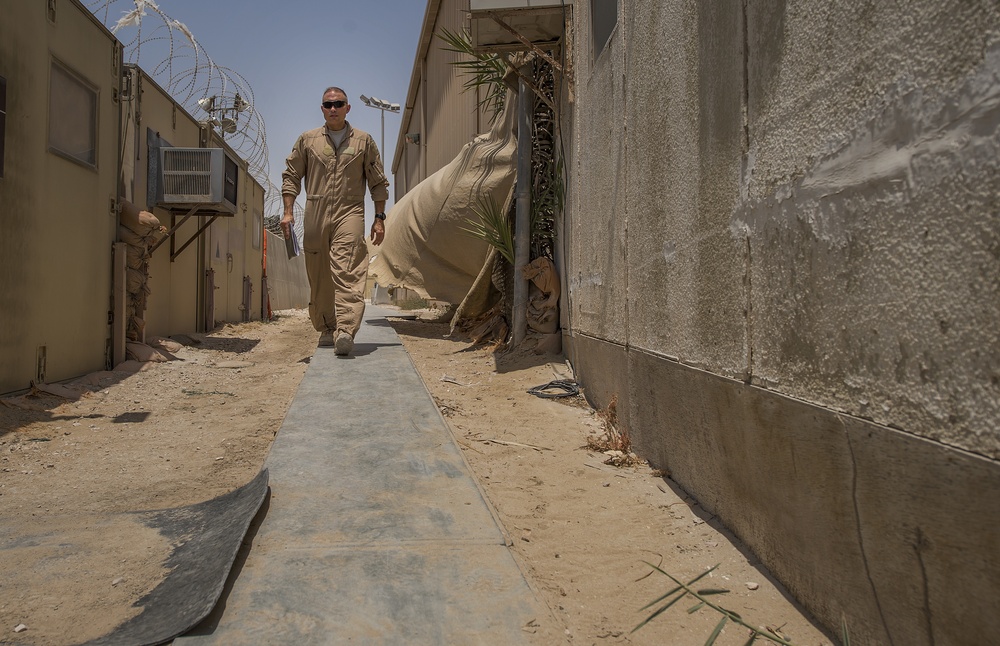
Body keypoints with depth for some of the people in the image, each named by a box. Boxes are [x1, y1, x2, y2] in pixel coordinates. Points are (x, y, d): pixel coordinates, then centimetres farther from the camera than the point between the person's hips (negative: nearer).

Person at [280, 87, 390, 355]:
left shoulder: (363, 141, 13)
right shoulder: (307, 140, 15)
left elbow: (378, 183, 14)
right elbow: (291, 176, 15)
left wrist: (379, 218, 6)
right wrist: (288, 211, 4)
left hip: (349, 213, -2)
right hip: (315, 217, 3)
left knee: (347, 272, -19)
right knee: (319, 277, 5)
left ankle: (345, 331, -28)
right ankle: (326, 328, 19)